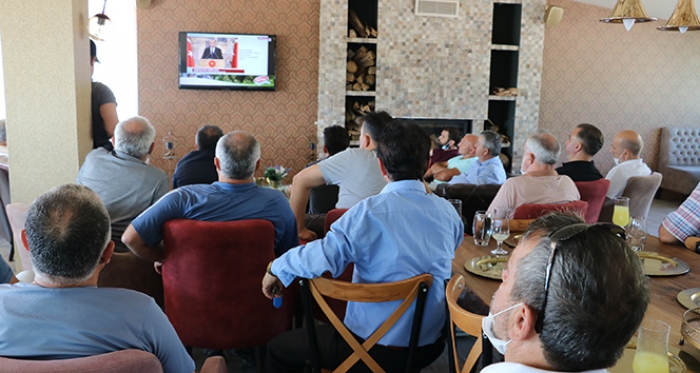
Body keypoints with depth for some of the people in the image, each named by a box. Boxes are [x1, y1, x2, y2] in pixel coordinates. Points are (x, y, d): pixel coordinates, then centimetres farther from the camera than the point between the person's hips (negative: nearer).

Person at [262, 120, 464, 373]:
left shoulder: (369, 212, -22)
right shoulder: (447, 212, -6)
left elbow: (322, 257, -32)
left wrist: (276, 269, -13)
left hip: (378, 351, -6)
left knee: (279, 349, 16)